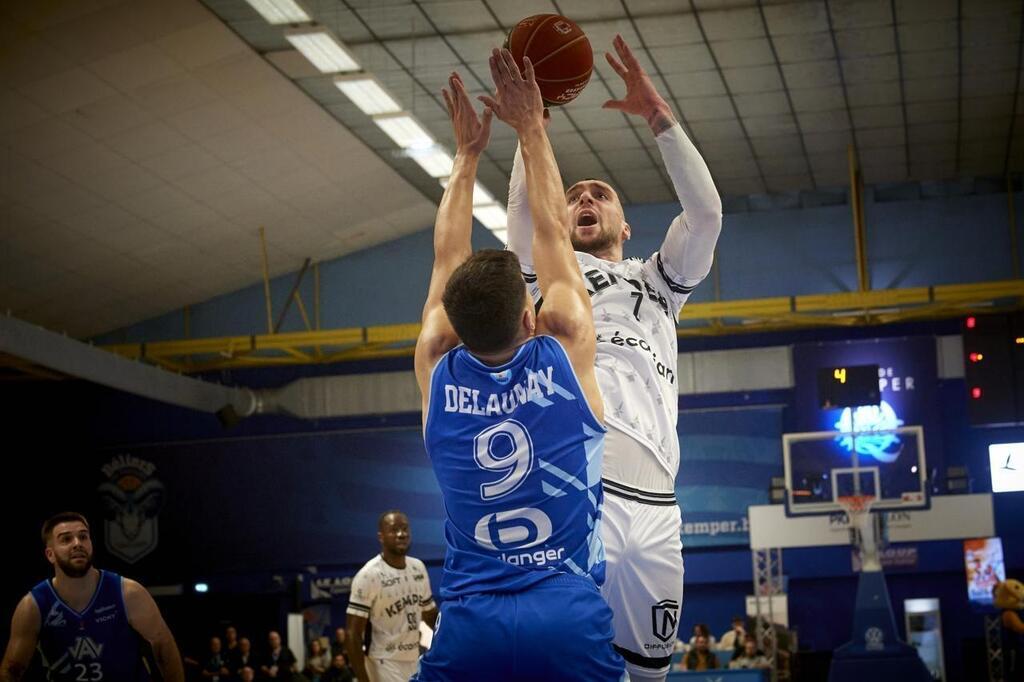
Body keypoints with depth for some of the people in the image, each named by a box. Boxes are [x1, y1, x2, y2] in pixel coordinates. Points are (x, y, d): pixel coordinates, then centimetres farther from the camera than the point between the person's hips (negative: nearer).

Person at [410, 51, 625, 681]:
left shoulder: (438, 374, 5)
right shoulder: (566, 355, 0)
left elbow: (447, 257, 19)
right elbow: (553, 233, 13)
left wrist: (468, 151, 28)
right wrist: (532, 130, 21)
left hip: (468, 628, 2)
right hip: (571, 618, -2)